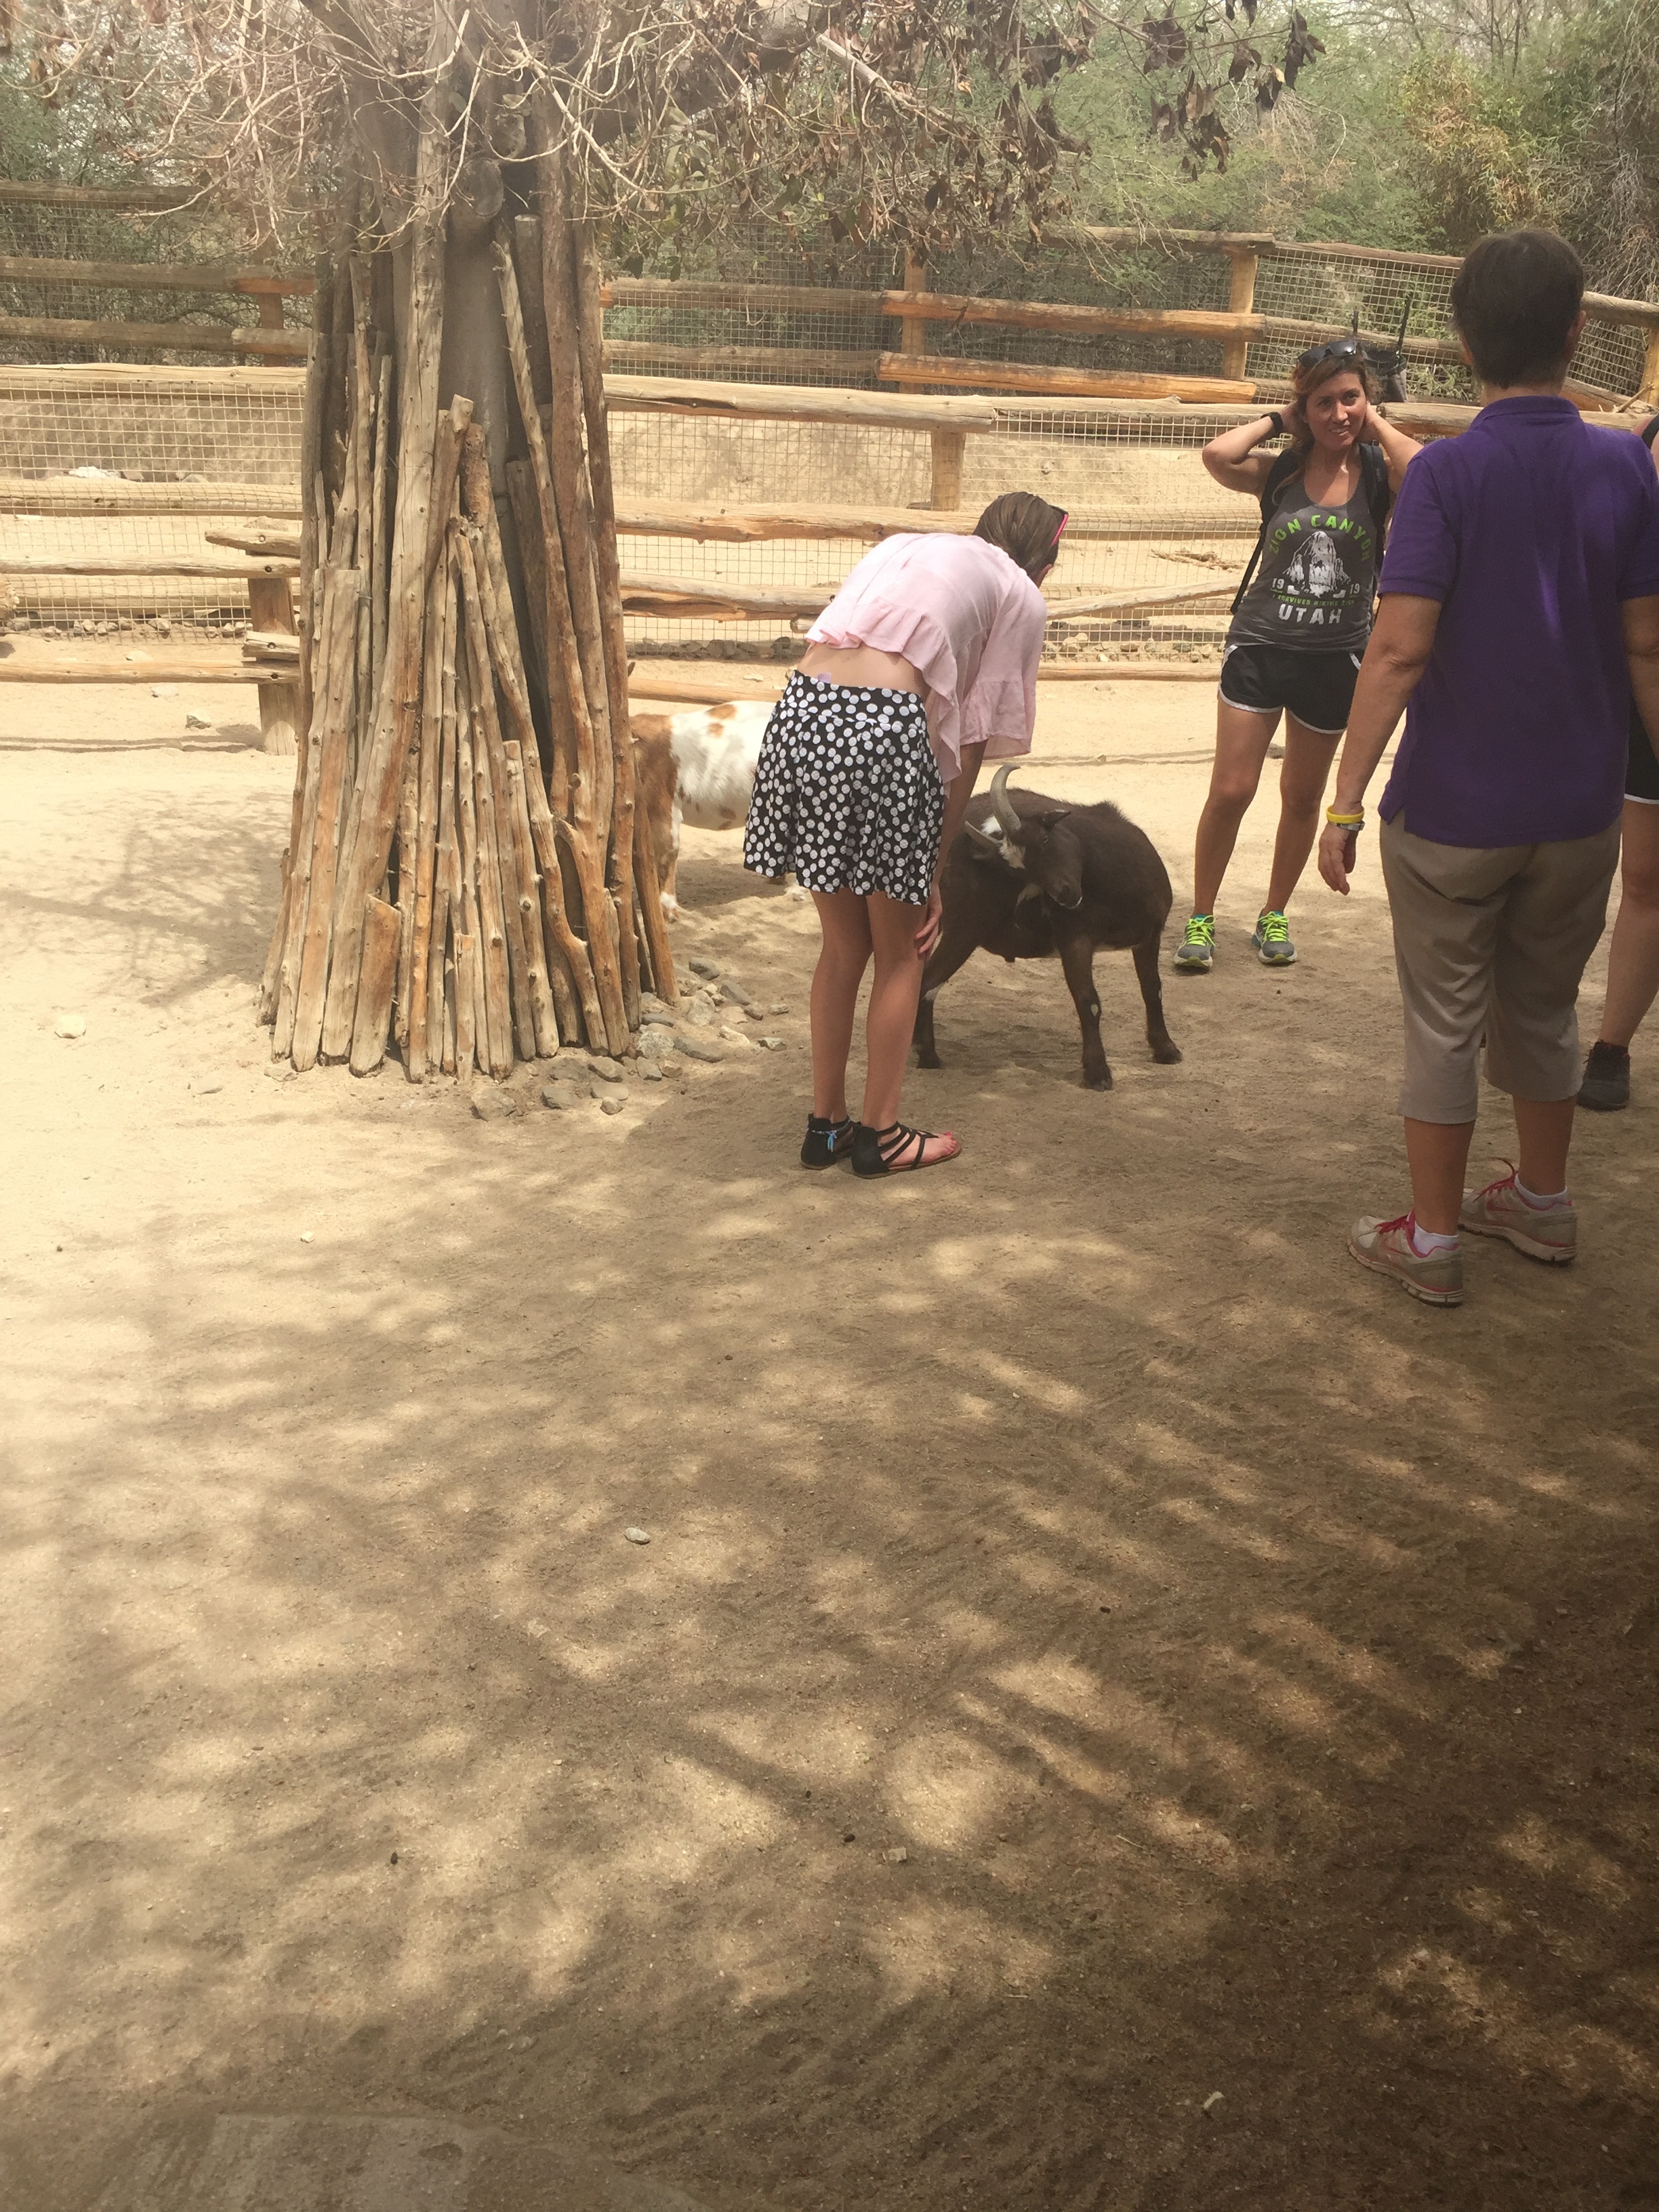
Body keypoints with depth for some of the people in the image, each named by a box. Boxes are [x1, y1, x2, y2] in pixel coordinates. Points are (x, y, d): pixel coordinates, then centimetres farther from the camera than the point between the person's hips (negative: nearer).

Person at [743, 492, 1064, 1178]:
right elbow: (969, 746, 6)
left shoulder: (904, 547, 30)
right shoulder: (1020, 597, 13)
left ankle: (825, 1124, 31)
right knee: (900, 953, 14)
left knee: (843, 944, 22)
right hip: (883, 726, -6)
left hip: (800, 710, 6)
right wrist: (935, 871, 11)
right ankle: (880, 1134, 24)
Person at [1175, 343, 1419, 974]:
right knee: (1230, 791, -3)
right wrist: (1276, 421, -9)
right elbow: (1217, 456, -24)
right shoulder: (1278, 472, -5)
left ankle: (1275, 915, 31)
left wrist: (1376, 423, -14)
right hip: (1259, 647, -1)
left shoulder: (1378, 472, -6)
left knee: (1302, 797, 14)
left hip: (1334, 660, 1)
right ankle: (1201, 917, 13)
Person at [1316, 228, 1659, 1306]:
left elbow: (1400, 649, -19)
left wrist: (1346, 801, -15)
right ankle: (1543, 1203, 36)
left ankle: (1433, 1239, 15)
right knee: (1545, 1009, 21)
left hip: (1455, 806, -4)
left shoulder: (1446, 472, -13)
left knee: (1444, 1025, 7)